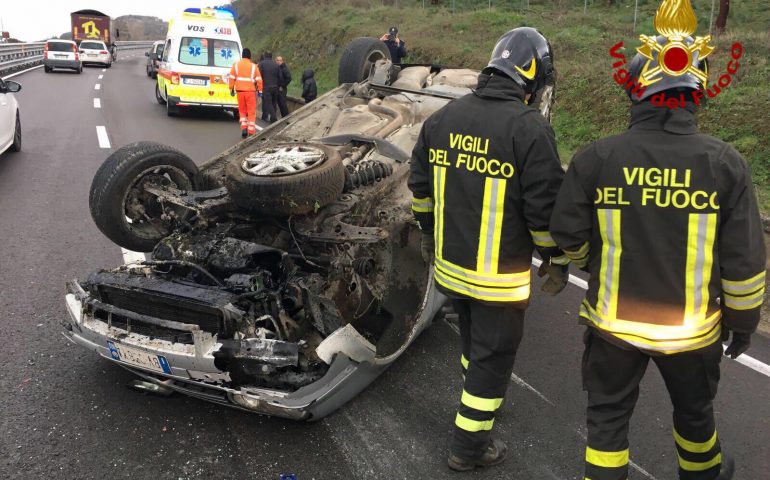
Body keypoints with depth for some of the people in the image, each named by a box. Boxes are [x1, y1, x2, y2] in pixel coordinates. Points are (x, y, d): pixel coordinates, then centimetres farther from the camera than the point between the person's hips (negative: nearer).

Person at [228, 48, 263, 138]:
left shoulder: (236, 65, 5)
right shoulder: (254, 66, 1)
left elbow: (232, 78, 3)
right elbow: (259, 79, -2)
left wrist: (231, 89, 9)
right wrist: (260, 90, 3)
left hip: (240, 90, 2)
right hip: (250, 90, -2)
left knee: (242, 111, 15)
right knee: (251, 111, 3)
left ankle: (244, 128, 1)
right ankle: (251, 131, 0)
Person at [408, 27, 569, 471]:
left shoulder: (443, 118, 3)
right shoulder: (529, 128, -18)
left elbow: (420, 186, 12)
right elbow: (546, 209, -15)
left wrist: (430, 234, 25)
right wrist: (557, 261, 0)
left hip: (450, 264, 6)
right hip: (499, 275, -6)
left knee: (474, 342, 27)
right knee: (494, 355, 10)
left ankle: (479, 399, 48)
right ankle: (469, 446, 23)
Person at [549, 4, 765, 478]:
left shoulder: (597, 158, -14)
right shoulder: (725, 162, -12)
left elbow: (568, 234, -6)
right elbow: (744, 258, -8)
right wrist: (743, 319, 8)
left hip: (613, 322, -1)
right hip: (692, 327, 2)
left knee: (608, 413, 17)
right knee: (694, 409, 27)